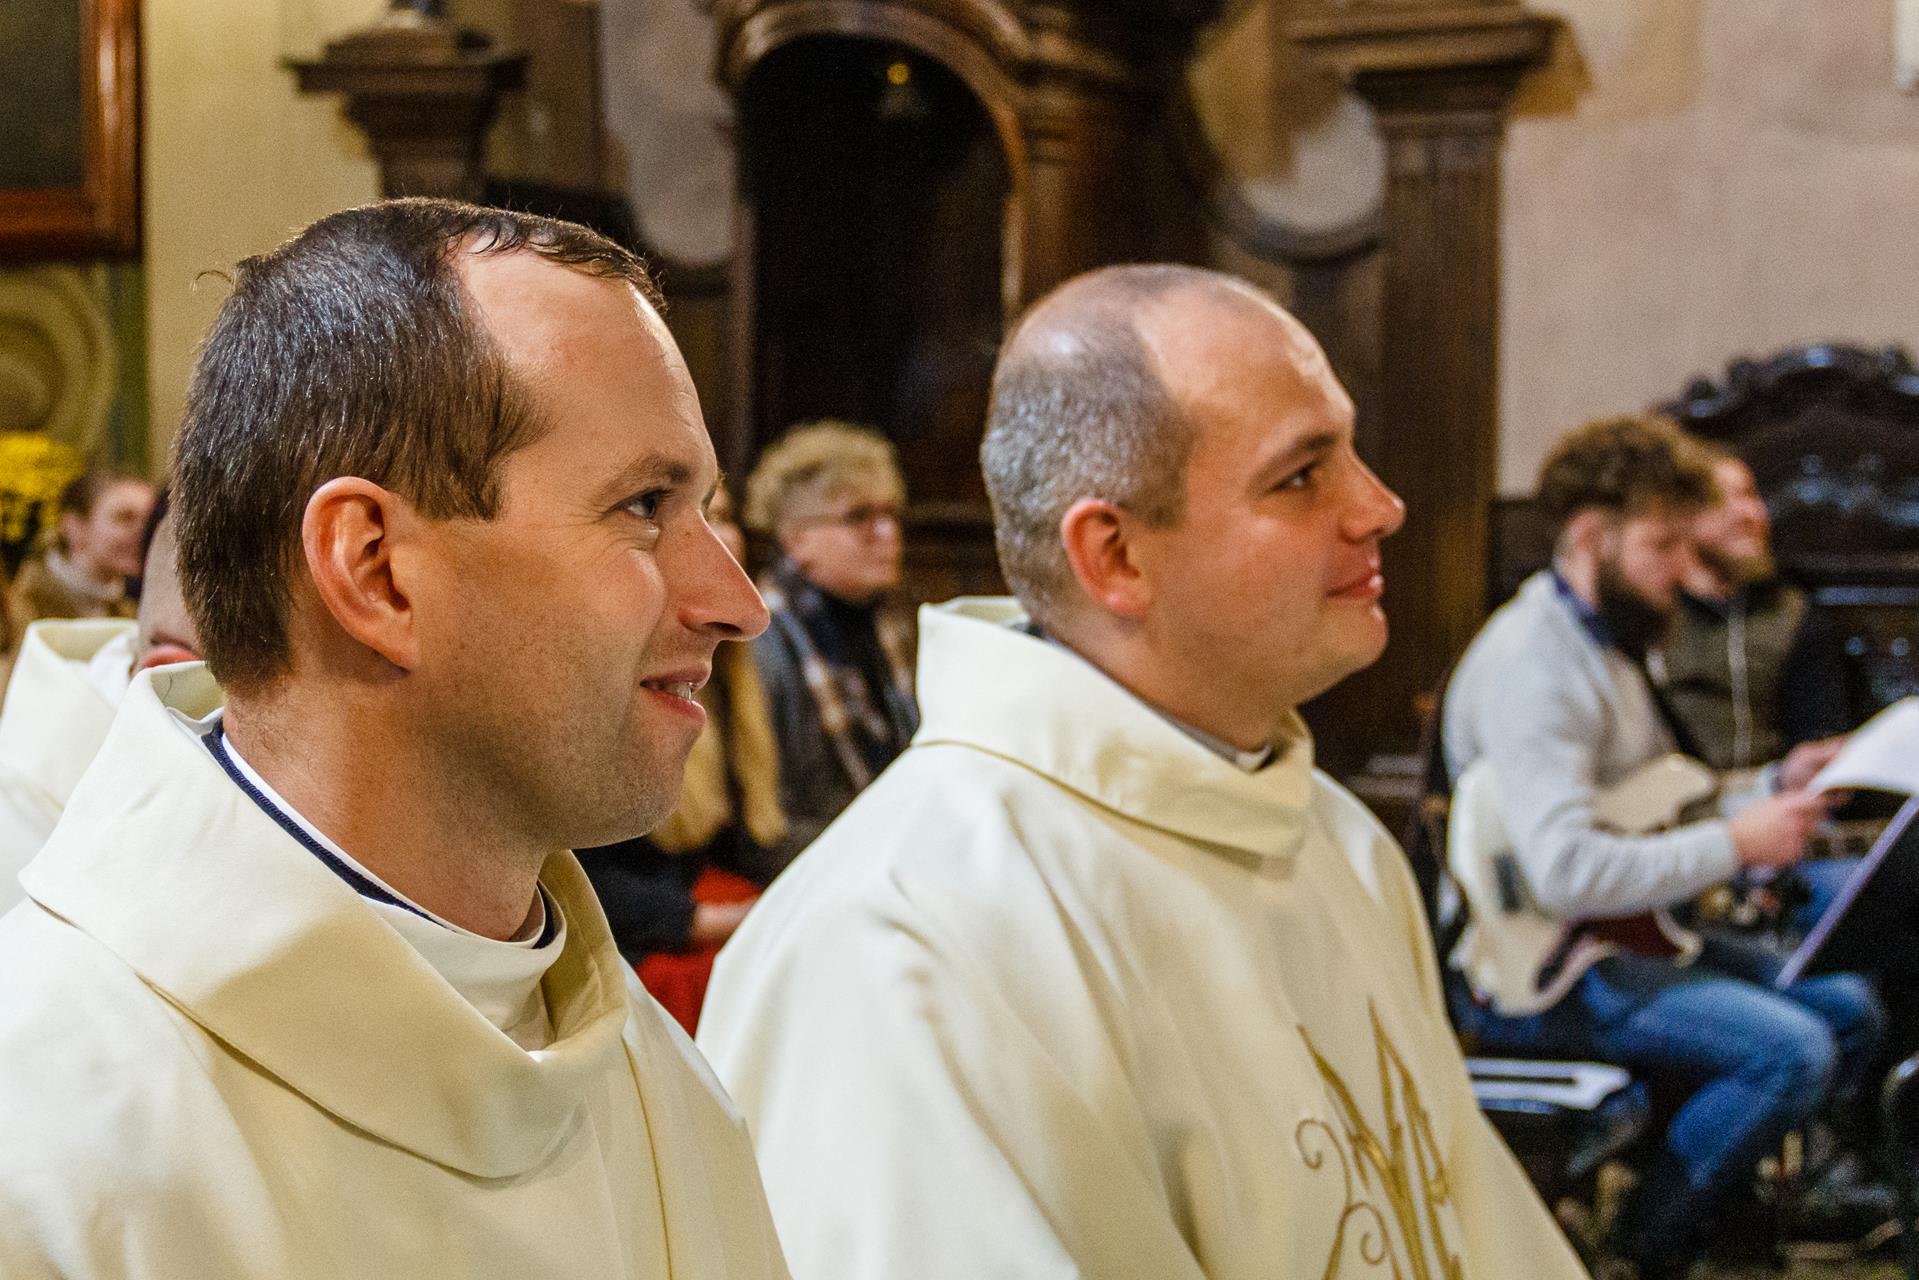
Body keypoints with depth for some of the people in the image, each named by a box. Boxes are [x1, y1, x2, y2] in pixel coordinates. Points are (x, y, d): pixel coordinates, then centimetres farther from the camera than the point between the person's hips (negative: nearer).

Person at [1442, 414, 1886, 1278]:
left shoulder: (1605, 642, 14)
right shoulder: (1531, 665, -20)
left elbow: (1654, 815, 18)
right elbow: (1566, 871, -31)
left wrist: (1774, 788, 1)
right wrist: (1736, 845, -21)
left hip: (1616, 935, 10)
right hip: (1533, 974, -10)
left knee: (1848, 1009, 6)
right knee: (1791, 1052, -23)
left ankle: (1728, 1208, 16)